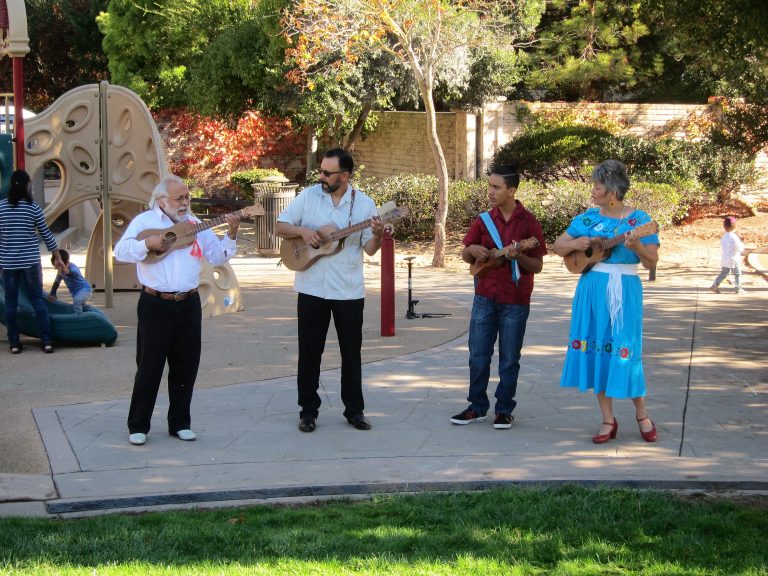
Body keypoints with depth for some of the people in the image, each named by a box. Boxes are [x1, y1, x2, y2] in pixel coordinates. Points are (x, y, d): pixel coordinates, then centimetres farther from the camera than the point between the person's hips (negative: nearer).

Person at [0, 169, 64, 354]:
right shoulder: (33, 207, -6)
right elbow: (46, 234, 0)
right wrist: (57, 257, 11)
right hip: (30, 261, -1)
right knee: (38, 300, 6)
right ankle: (47, 341, 3)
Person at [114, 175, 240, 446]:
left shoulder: (195, 224, 10)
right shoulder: (144, 221, 0)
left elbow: (217, 256, 7)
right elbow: (120, 251, -8)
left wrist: (231, 236, -8)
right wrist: (147, 243, -21)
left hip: (188, 304, 4)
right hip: (155, 304, -4)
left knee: (186, 365, 8)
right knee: (149, 366, -1)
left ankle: (180, 423, 20)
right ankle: (138, 426, 9)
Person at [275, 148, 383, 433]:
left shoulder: (363, 203, -2)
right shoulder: (308, 196, 0)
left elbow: (370, 249, -2)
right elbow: (280, 227, 3)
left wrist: (378, 235, -23)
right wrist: (302, 230, -15)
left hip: (349, 290, 0)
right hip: (312, 288, 1)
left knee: (351, 352, 6)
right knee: (309, 351, 4)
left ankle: (354, 410, 17)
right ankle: (308, 410, 14)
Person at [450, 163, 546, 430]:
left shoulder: (528, 223, -5)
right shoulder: (484, 220, 5)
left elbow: (537, 266, -3)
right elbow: (465, 256, 14)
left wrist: (518, 256, -21)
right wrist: (472, 250, -9)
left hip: (515, 300, -3)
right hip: (485, 297, 3)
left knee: (509, 359, 4)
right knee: (478, 355, 6)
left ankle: (504, 410, 15)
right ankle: (477, 407, 18)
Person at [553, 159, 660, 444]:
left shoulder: (638, 219, -4)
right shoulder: (588, 218, 7)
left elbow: (652, 262, -7)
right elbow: (558, 246, 12)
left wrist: (637, 246, -25)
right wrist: (575, 243, -8)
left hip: (624, 291, -4)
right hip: (591, 290, 4)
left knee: (625, 351, -5)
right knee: (596, 350, 4)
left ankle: (642, 415, 15)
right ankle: (608, 420, 13)